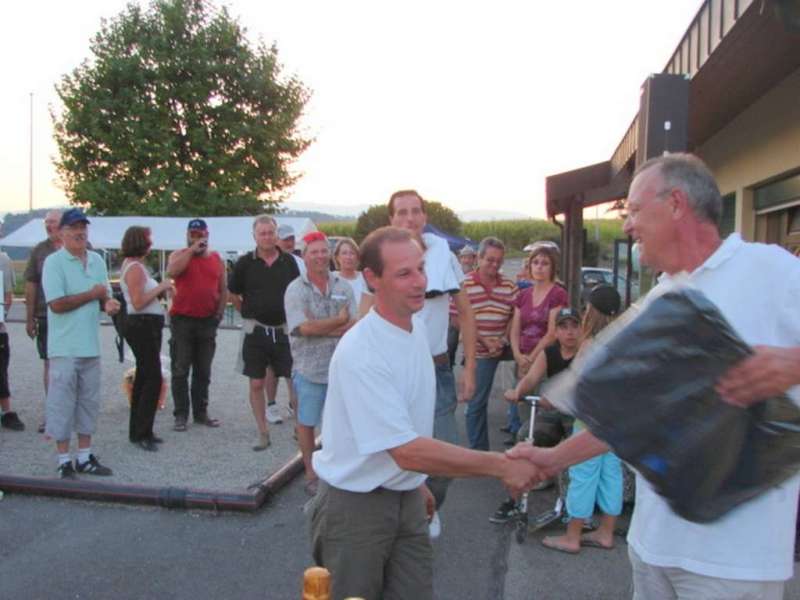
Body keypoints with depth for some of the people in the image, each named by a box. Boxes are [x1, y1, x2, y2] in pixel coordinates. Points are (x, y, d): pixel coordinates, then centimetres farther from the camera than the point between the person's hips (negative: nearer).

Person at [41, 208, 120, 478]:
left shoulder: (97, 260, 11)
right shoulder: (54, 262, -9)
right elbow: (57, 304, -17)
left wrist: (109, 303, -6)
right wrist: (92, 295, -9)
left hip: (91, 345, 6)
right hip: (65, 347, -6)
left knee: (89, 402, 12)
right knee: (62, 404, 1)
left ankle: (85, 457, 23)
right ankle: (64, 462, 12)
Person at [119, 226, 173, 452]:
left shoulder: (134, 265, 15)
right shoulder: (135, 267, -16)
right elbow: (138, 303, -22)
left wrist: (161, 290, 6)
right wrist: (160, 287, -14)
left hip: (145, 325, 11)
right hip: (143, 325, -11)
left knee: (144, 377, 15)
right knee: (153, 378, -8)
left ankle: (139, 431, 23)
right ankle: (141, 433, -2)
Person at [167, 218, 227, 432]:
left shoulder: (217, 259, 9)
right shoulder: (178, 255, 1)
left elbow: (223, 289, 13)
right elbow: (171, 272, -21)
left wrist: (219, 312, 3)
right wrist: (192, 250, -17)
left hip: (208, 321, 3)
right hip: (182, 320, -3)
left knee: (203, 372, 9)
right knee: (180, 371, 0)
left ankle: (201, 412, 18)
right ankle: (181, 415, 6)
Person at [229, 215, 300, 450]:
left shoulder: (289, 261, 1)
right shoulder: (245, 262, -2)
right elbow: (233, 294, 9)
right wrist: (249, 313, 7)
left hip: (283, 329, 1)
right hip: (255, 331, 0)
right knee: (256, 383, 5)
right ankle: (263, 434, 16)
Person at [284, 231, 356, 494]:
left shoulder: (343, 287, 4)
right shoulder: (295, 289, -5)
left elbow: (355, 327, -6)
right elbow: (304, 327, -17)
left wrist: (319, 328, -17)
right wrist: (340, 321, -8)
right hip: (309, 369, -2)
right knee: (307, 423, 9)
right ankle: (311, 473, 25)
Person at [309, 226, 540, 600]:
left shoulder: (417, 327, 1)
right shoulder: (360, 354, -26)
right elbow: (408, 452, -28)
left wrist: (416, 483, 17)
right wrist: (500, 465, -26)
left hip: (405, 498, 7)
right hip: (354, 506, -7)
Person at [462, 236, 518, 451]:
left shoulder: (509, 286, 5)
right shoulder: (465, 285, -6)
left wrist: (503, 340, -4)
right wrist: (484, 341, -11)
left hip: (499, 351, 3)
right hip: (477, 352, -2)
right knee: (477, 402, 5)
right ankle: (478, 449, 16)